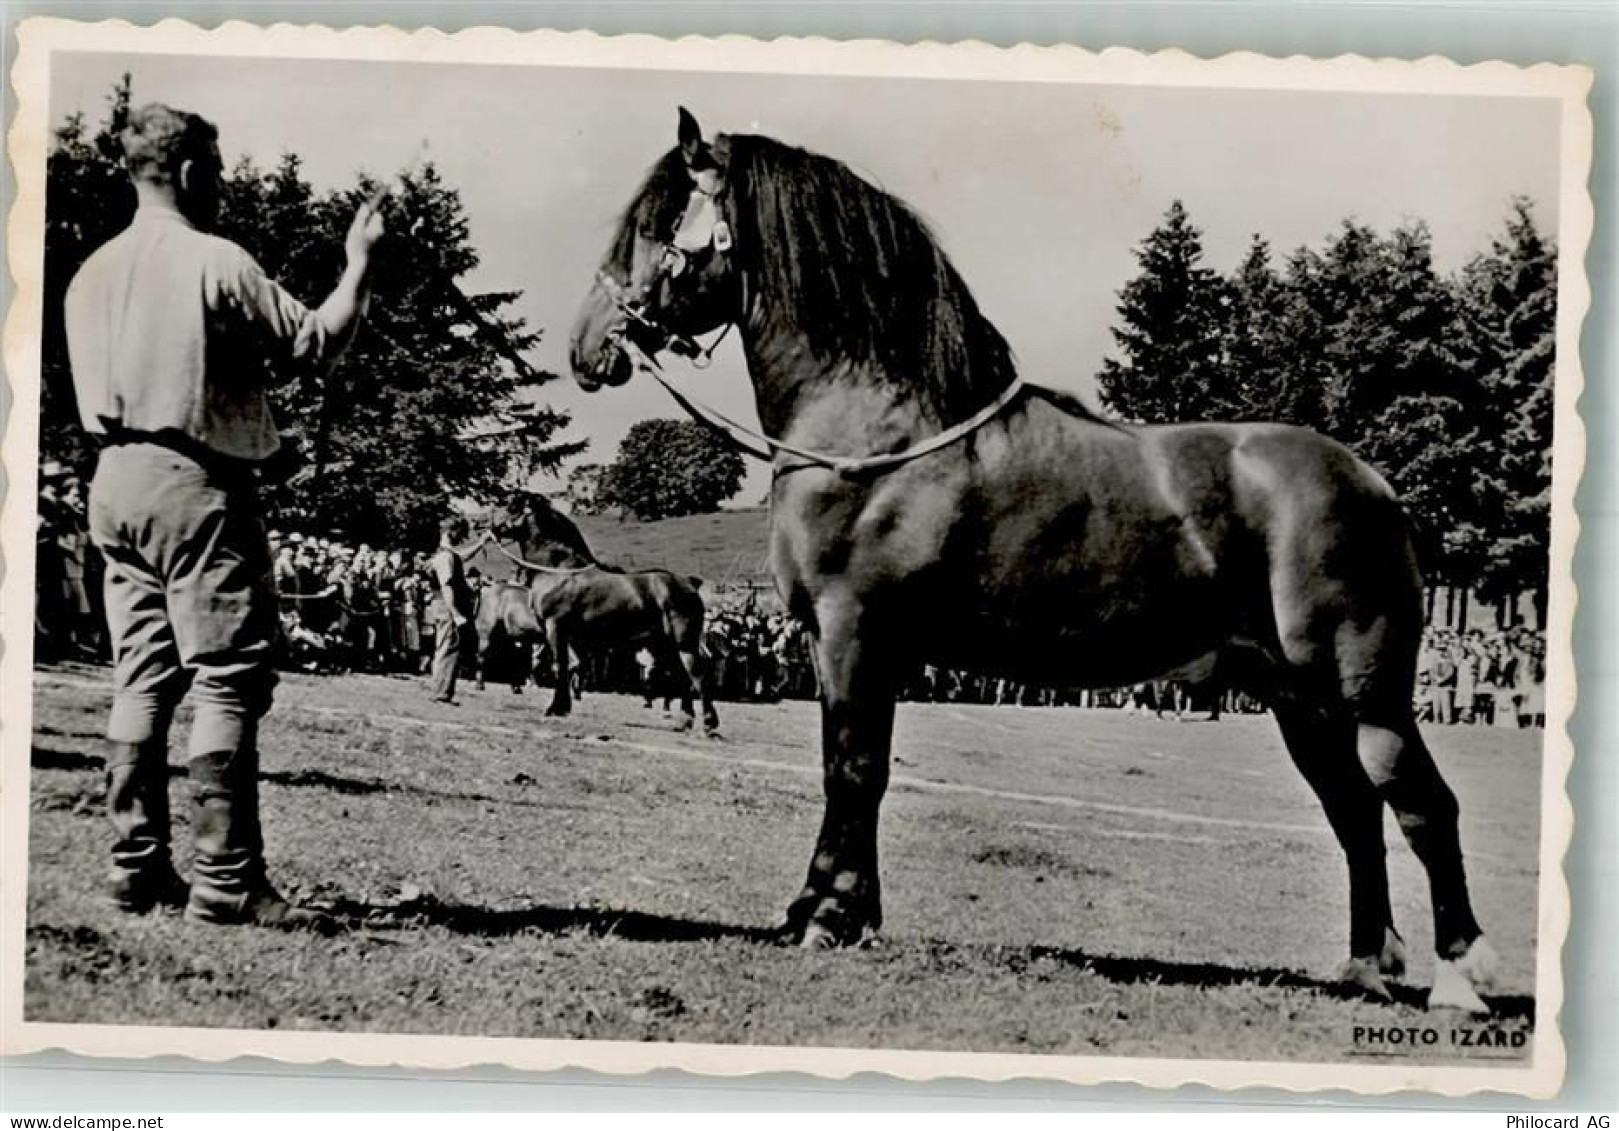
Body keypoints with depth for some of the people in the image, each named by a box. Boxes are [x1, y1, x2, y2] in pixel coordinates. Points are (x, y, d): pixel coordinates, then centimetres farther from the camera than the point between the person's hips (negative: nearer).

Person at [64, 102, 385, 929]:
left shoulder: (92, 272, 13)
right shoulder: (215, 263, -11)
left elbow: (92, 391, 17)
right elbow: (313, 343, -10)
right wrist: (359, 264, 1)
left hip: (114, 481, 8)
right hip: (195, 484, -8)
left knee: (143, 679, 12)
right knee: (230, 680, -5)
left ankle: (137, 867, 14)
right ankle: (225, 879, -7)